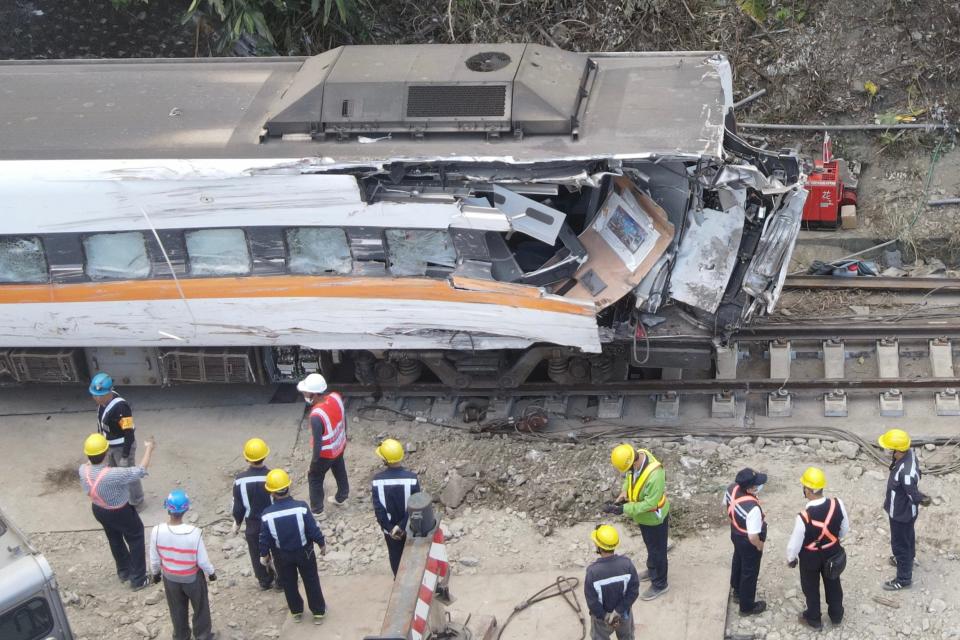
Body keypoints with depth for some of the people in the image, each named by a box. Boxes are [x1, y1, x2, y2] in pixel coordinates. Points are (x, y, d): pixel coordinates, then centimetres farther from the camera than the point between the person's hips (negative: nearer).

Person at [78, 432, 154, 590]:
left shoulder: (83, 470, -23)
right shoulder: (113, 475, -41)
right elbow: (141, 470, -29)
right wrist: (148, 450, -14)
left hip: (98, 510, 6)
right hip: (120, 512, -6)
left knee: (114, 539, 29)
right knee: (135, 539, 19)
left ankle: (124, 572, 50)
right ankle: (138, 579, 28)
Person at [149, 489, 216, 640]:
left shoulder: (157, 531, -26)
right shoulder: (194, 533, -33)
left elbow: (154, 559, -10)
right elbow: (202, 560, -19)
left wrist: (155, 573, 11)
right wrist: (211, 572, 2)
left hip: (170, 578, 2)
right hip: (192, 577, -2)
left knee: (177, 609, 27)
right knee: (200, 606, 25)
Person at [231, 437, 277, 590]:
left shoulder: (240, 479, -21)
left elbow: (238, 505, -9)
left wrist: (237, 522, 10)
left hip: (252, 525, 1)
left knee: (257, 554, 23)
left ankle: (265, 581, 39)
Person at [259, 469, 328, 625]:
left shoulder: (267, 514, -23)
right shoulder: (301, 507, -26)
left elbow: (265, 538, -10)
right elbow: (313, 529, -16)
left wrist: (264, 554, 8)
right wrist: (322, 544, 2)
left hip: (282, 555, 1)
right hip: (304, 552, -1)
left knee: (289, 584, 23)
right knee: (311, 581, 19)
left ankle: (296, 612, 39)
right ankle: (318, 612, 31)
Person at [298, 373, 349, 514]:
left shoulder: (316, 416, -39)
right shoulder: (336, 397, -19)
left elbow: (317, 441, -28)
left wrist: (314, 460, -12)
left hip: (326, 452, -6)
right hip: (340, 445, 6)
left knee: (314, 478, 17)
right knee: (339, 471, 29)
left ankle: (316, 510, 32)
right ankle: (341, 498, 52)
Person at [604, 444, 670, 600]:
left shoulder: (654, 475, -42)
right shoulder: (636, 457, -17)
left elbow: (649, 503, -34)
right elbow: (629, 476, 5)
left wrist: (624, 509, -34)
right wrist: (625, 492, -11)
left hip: (654, 517, -8)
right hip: (644, 515, 8)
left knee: (657, 550, 14)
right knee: (650, 546, 30)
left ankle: (660, 584, 33)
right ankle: (652, 570, 54)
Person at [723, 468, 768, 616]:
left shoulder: (732, 488, -20)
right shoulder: (753, 508, -42)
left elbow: (726, 506, 2)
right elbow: (753, 537, -35)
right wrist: (760, 545, -12)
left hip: (735, 534, 7)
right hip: (749, 542, -7)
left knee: (738, 563, 32)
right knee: (749, 572, 17)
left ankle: (738, 592, 58)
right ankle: (747, 606, 39)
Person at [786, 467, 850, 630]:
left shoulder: (804, 517, -37)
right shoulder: (837, 504, -26)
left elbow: (795, 543, -21)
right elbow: (845, 529, -6)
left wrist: (790, 558, 0)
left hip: (810, 556, -3)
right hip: (832, 552, 4)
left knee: (811, 587, 23)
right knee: (833, 583, 28)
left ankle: (814, 619, 45)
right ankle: (836, 615, 51)